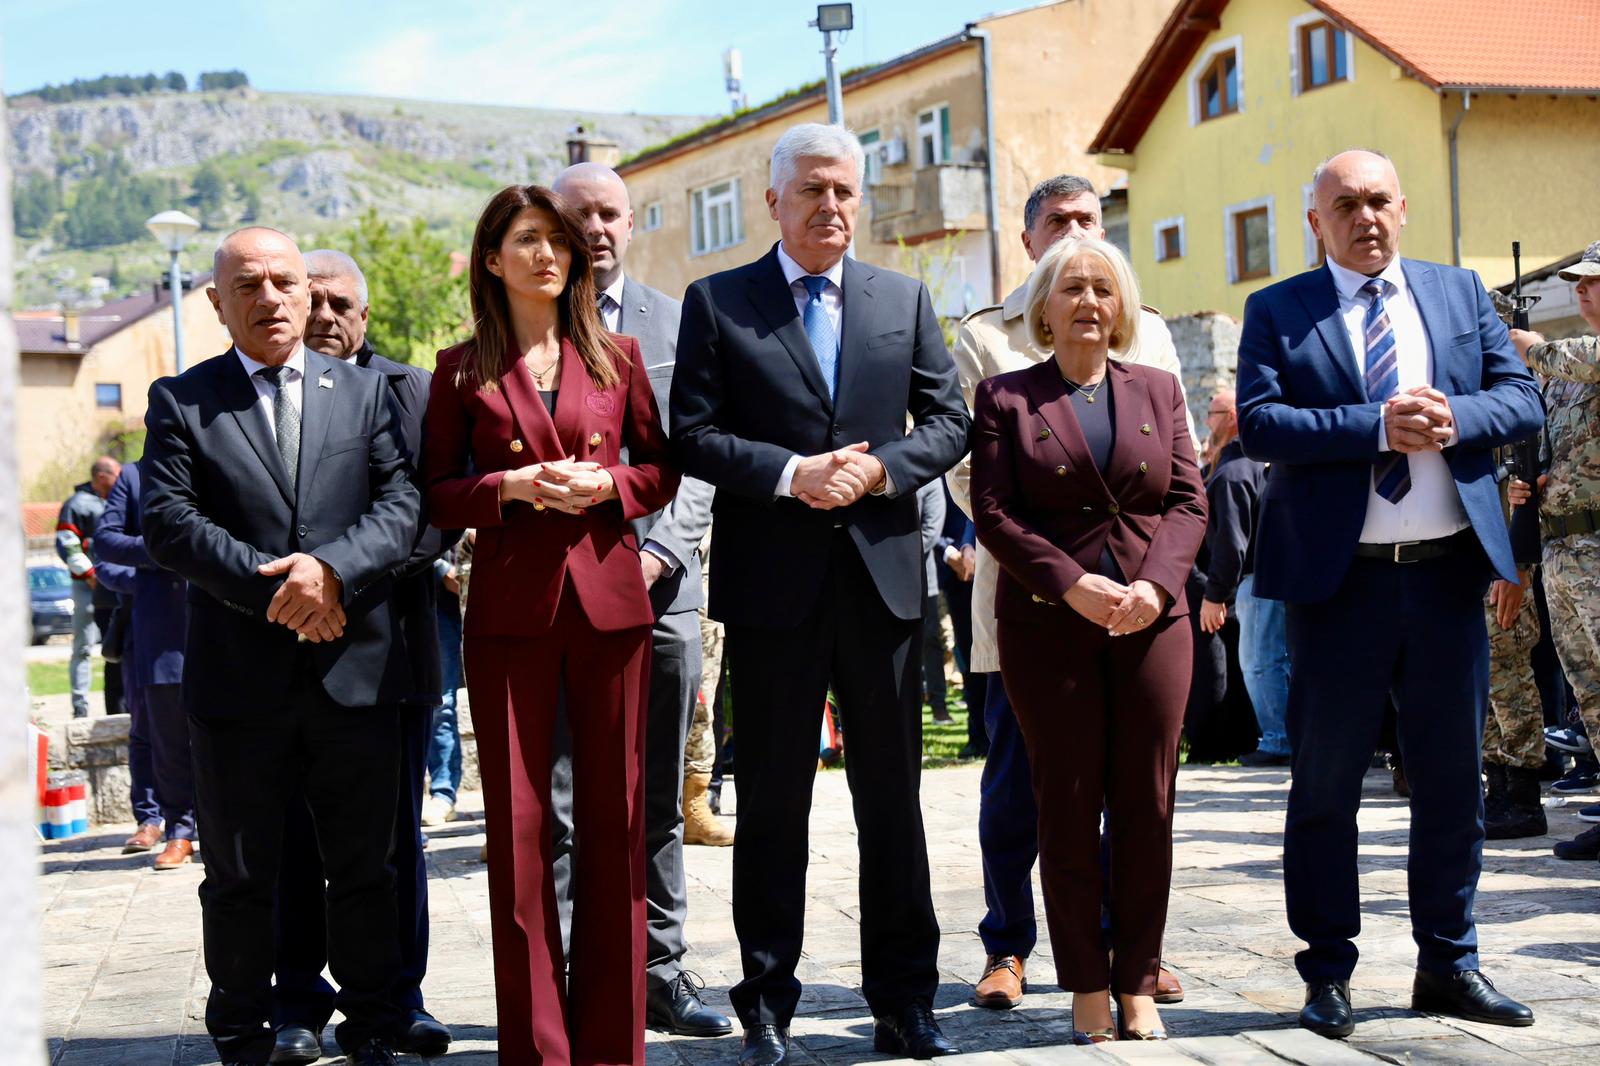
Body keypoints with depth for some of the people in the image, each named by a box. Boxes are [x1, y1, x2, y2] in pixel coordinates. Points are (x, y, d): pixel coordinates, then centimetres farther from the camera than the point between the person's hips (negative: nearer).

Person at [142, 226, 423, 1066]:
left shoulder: (366, 392, 10)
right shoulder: (181, 400, 5)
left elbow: (403, 506, 0)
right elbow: (167, 524, -6)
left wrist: (332, 568, -18)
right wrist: (274, 590, -16)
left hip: (355, 671, 1)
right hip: (238, 679, -1)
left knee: (363, 869, 10)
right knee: (239, 877, 9)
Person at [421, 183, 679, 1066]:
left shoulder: (617, 356, 10)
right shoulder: (464, 369, 6)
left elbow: (661, 468, 12)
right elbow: (436, 492, 5)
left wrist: (605, 484, -7)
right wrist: (511, 486, -12)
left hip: (610, 599, 1)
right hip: (510, 605, -1)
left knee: (613, 815, 4)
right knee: (517, 822, 0)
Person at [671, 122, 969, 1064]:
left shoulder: (905, 300, 11)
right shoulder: (718, 302, 4)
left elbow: (949, 421, 8)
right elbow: (693, 434, -3)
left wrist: (880, 469, -10)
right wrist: (789, 474, -15)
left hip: (885, 575, 2)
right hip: (772, 585, -2)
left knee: (894, 798, 8)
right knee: (772, 800, 5)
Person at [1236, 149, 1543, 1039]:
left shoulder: (1461, 293, 12)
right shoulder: (1277, 313, 2)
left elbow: (1522, 397, 6)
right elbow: (1260, 422, -11)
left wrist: (1453, 420, -14)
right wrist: (1379, 425, -19)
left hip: (1451, 568, 3)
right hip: (1340, 575, -3)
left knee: (1454, 777, 10)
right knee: (1326, 782, 4)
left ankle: (1450, 963, 23)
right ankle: (1329, 971, 16)